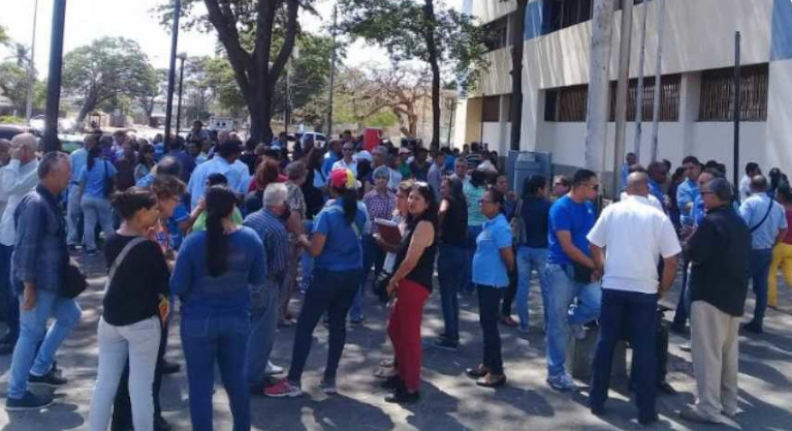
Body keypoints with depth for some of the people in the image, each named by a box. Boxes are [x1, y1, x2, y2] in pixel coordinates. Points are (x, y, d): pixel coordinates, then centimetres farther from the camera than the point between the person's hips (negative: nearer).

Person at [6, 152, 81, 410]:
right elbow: (26, 247, -23)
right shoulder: (35, 203, -20)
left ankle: (39, 369, 29)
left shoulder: (49, 201, 10)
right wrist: (29, 285, -23)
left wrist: (64, 272, 23)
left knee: (71, 314, 20)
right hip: (37, 282, -10)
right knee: (32, 334, 0)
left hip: (51, 280, 10)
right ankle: (16, 395, 13)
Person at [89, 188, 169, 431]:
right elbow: (166, 286, -11)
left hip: (111, 319, 6)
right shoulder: (149, 248, -18)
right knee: (141, 387, 2)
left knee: (105, 382, 12)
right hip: (142, 323, -6)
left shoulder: (112, 242, 1)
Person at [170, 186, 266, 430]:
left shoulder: (193, 242, -17)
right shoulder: (250, 239, -9)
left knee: (200, 386, 9)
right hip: (237, 319, 3)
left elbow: (178, 287, -11)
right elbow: (258, 281, 2)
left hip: (198, 321, -3)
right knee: (236, 380, 19)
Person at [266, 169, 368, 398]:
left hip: (329, 276, -6)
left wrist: (302, 239, -1)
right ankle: (330, 379, 18)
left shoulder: (328, 214, -19)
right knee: (338, 323, 14)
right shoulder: (361, 210, 2)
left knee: (305, 325, 1)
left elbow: (315, 250, -19)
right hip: (352, 274, 6)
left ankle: (293, 382, 3)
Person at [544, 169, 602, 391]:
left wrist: (596, 265, -2)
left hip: (584, 270, 6)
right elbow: (567, 246, -17)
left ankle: (574, 319, 16)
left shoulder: (589, 207, 10)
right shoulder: (561, 208, -13)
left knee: (599, 305, -17)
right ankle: (556, 373, 12)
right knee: (558, 323, 0)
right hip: (561, 269, -6)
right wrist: (594, 264, -13)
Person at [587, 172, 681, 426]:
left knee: (605, 344, 12)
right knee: (644, 350, 6)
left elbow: (595, 247, 6)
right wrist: (663, 288, 9)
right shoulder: (659, 217, -5)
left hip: (613, 287, 2)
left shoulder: (611, 211, 0)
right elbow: (671, 262, -5)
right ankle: (646, 411, 11)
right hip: (644, 290, -2)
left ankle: (597, 401, 19)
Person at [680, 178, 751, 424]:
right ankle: (728, 403, 25)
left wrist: (691, 239, -1)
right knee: (729, 351, 17)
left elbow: (693, 254, -19)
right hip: (735, 294, 9)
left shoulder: (711, 222, -16)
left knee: (707, 352, -5)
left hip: (709, 294, -9)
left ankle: (709, 408, -5)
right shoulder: (741, 224, 12)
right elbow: (743, 258, 19)